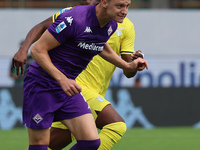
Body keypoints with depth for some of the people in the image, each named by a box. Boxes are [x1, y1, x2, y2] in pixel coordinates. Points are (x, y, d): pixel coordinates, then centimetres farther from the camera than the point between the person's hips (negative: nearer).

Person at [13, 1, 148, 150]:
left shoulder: (111, 26, 0)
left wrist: (128, 66, 17)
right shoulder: (74, 19, -25)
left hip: (68, 86, 7)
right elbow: (38, 50, -21)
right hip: (41, 85, -7)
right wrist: (62, 80, -27)